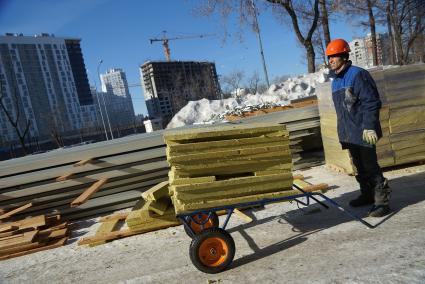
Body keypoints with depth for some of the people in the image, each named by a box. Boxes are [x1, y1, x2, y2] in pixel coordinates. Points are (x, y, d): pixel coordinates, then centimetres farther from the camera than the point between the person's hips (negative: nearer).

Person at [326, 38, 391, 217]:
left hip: (363, 132, -8)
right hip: (349, 133, 8)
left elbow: (371, 102, -16)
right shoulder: (335, 80, 15)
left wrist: (369, 126, -21)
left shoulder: (357, 75, -11)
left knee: (370, 167, -5)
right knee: (359, 167, 17)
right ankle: (367, 195, 31)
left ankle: (382, 202, 5)